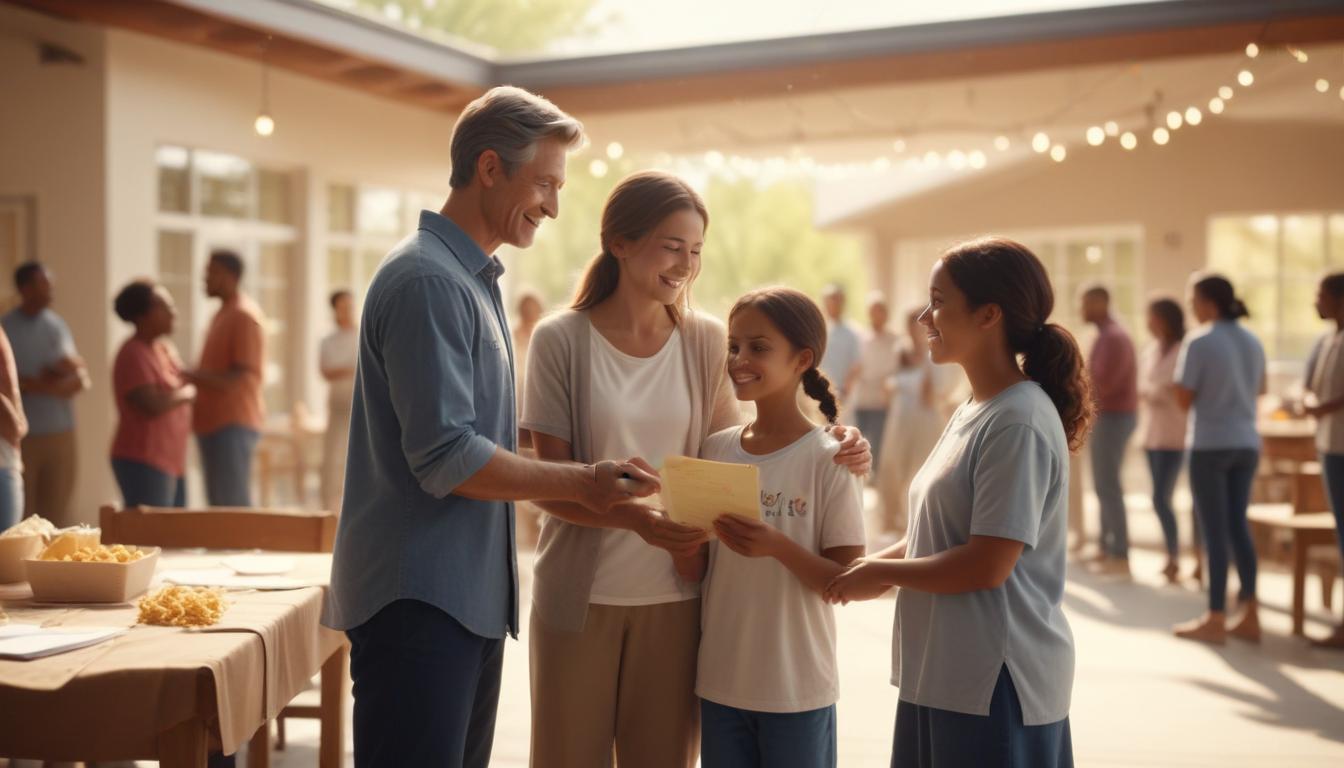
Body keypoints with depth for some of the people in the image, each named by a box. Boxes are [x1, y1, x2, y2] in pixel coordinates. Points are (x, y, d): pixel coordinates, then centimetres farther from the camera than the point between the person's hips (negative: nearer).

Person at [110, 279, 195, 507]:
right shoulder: (133, 354, -13)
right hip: (143, 464, -9)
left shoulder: (165, 348, 13)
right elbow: (153, 405, -23)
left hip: (171, 462, 9)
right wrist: (188, 393, -8)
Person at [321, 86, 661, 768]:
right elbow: (446, 459, -21)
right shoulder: (428, 280, -15)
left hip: (469, 597, 10)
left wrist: (588, 484, 14)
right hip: (419, 603, -10)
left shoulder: (474, 277, 17)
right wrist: (582, 482, -14)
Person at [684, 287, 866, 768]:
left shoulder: (828, 459, -11)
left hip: (797, 687, -4)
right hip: (720, 680, 4)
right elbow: (698, 568, 7)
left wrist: (778, 547, -25)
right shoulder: (716, 450, 2)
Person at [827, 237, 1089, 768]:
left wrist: (880, 573, -10)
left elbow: (987, 564, -21)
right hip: (942, 673, 9)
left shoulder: (1019, 421, -18)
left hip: (997, 683, -9)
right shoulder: (975, 411, 11)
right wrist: (859, 570, 4)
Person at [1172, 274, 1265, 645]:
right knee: (1238, 525, 13)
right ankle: (1249, 615, 15)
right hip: (1246, 443, 6)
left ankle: (1216, 620, 4)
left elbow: (1184, 400, -11)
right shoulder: (1252, 342, 7)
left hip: (1211, 444, -6)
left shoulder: (1199, 343, -14)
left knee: (1215, 531, -1)